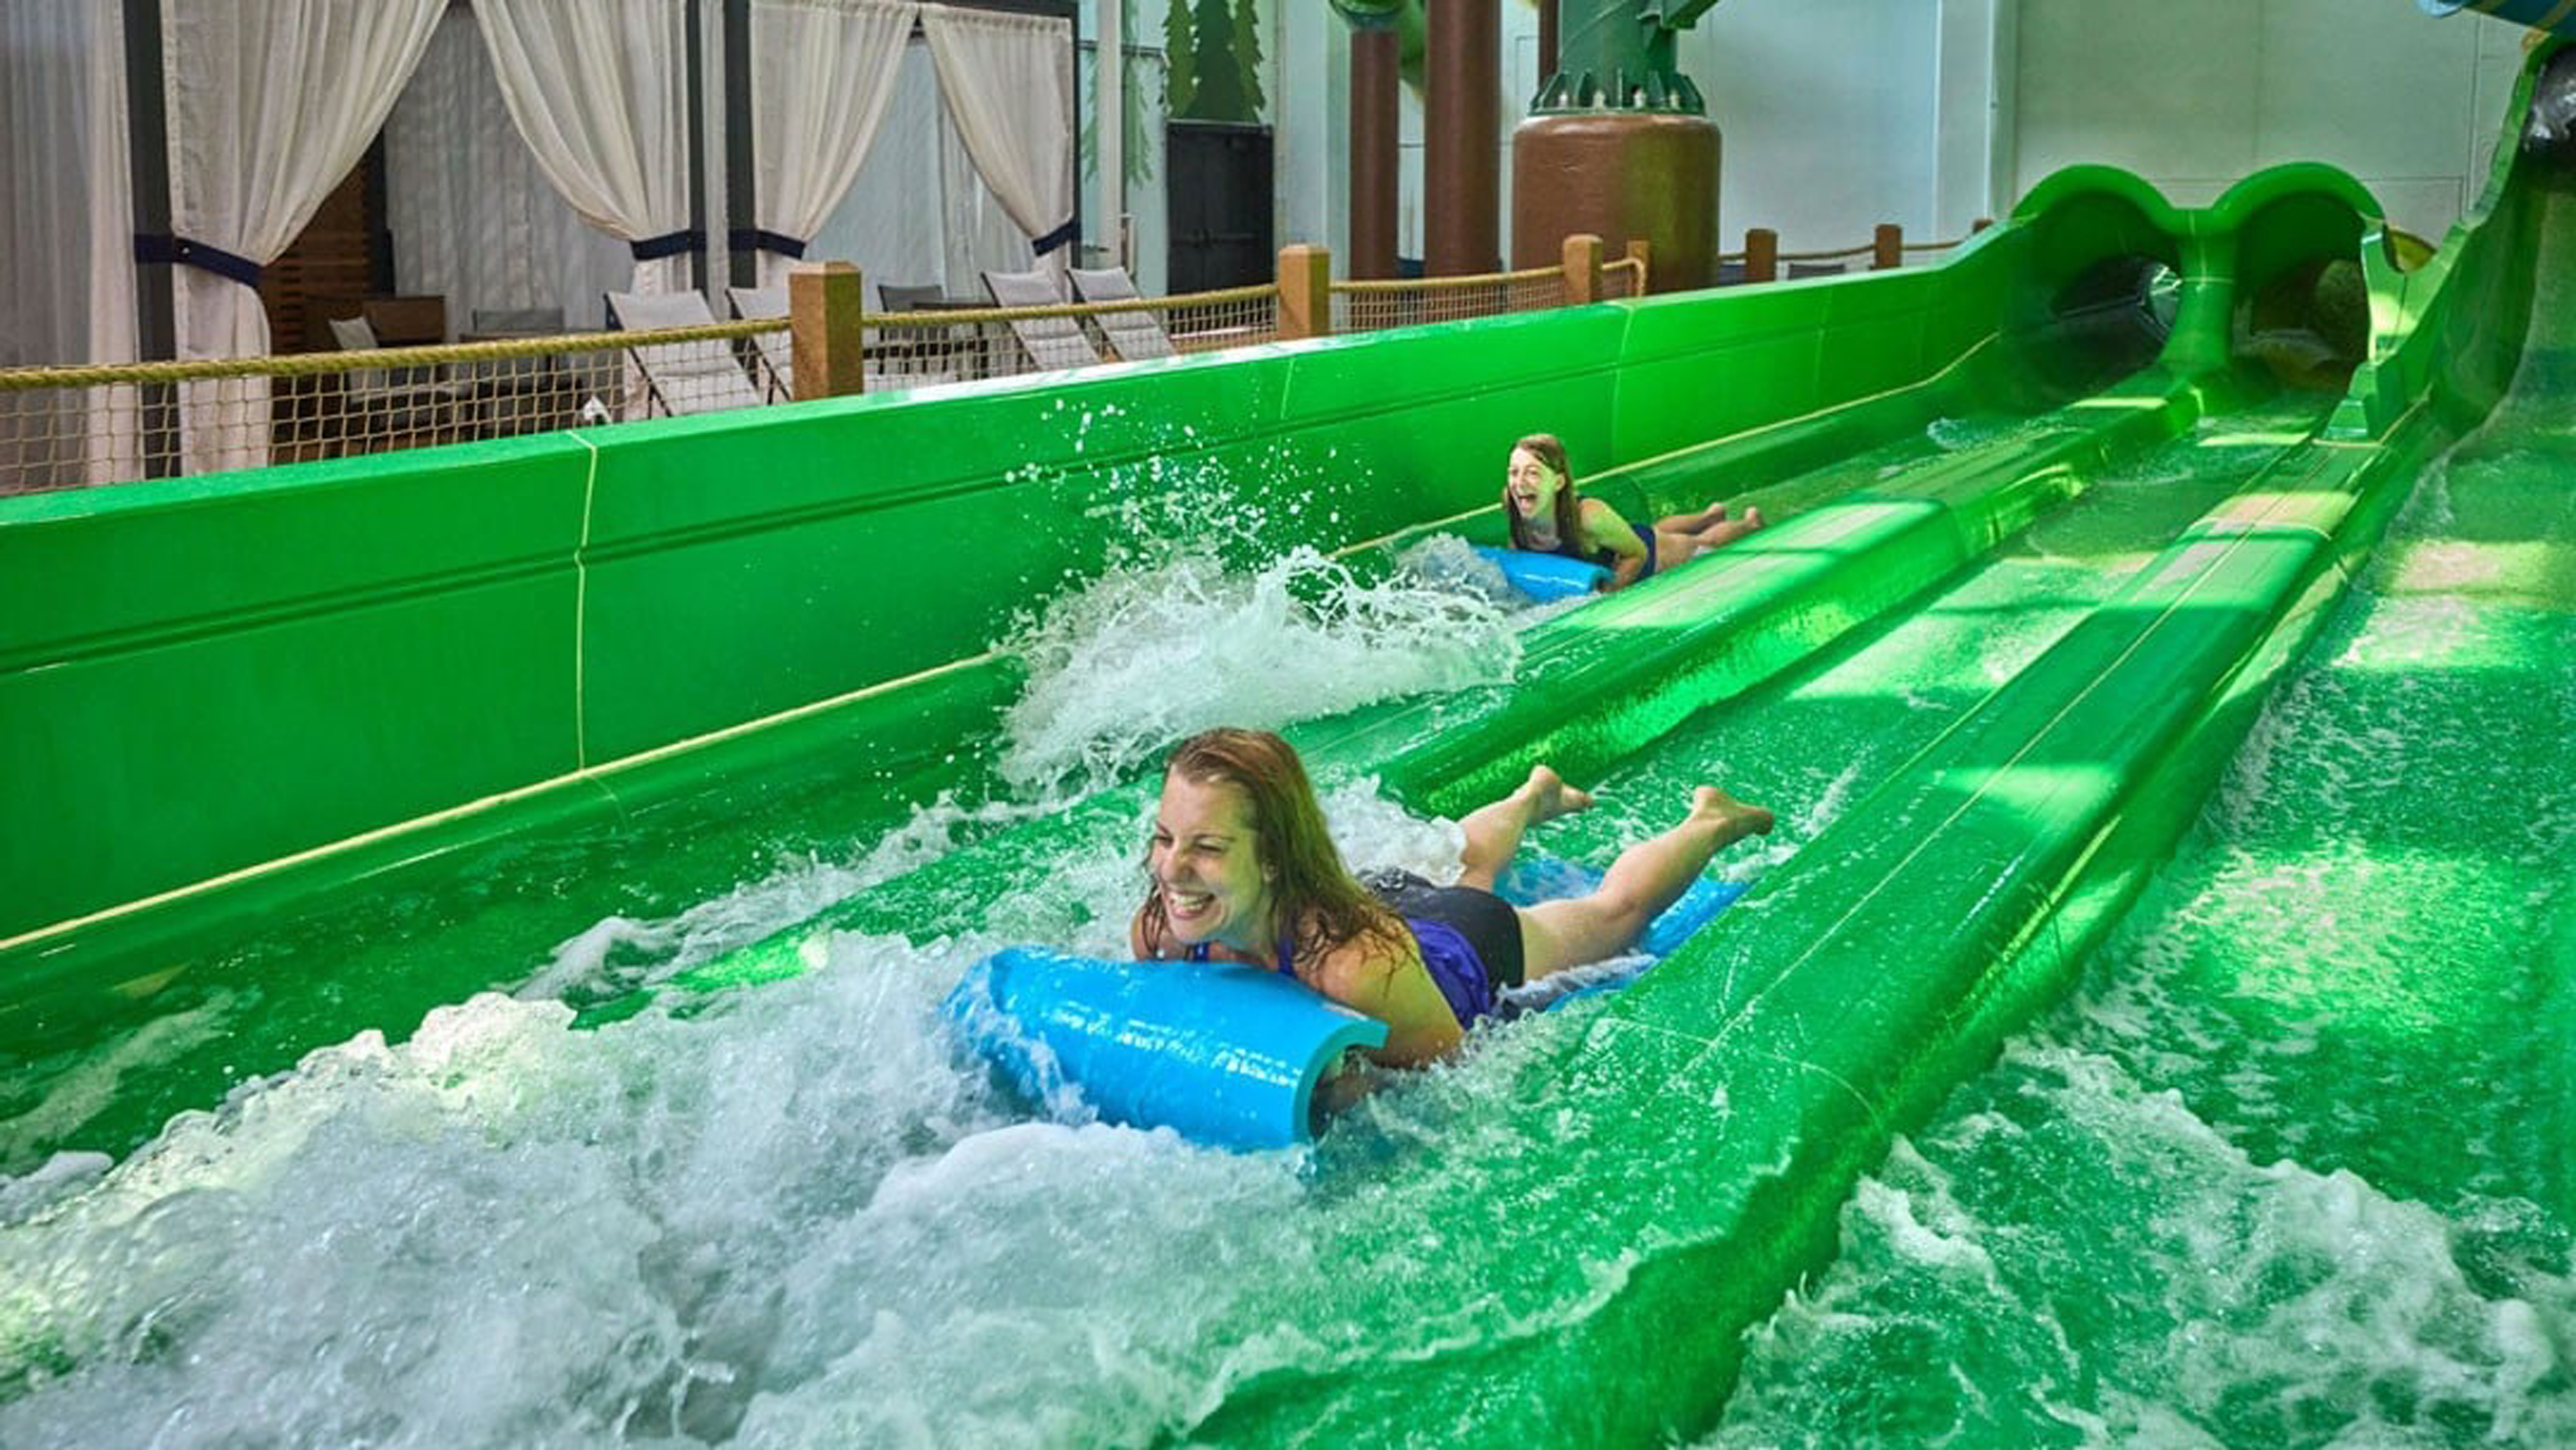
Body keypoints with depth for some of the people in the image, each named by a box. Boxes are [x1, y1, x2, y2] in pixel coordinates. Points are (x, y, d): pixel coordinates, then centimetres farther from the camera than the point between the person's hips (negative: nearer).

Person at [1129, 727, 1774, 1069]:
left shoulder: (1359, 966, -50)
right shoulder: (1158, 930, -35)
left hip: (1486, 951, -4)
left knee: (1614, 911, 28)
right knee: (1460, 867, 40)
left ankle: (1709, 822, 56)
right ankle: (1534, 796, 70)